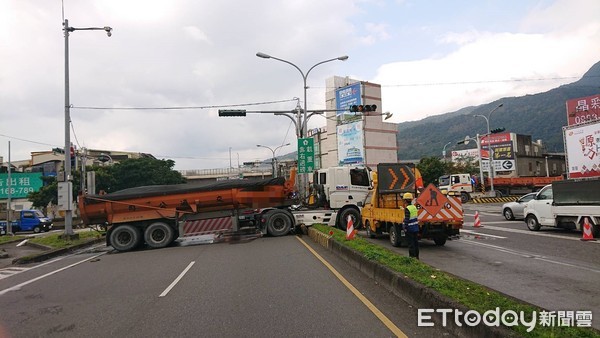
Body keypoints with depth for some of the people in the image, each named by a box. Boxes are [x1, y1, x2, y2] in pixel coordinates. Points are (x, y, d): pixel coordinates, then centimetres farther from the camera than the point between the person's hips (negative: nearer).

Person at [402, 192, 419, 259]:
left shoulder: (407, 209, -18)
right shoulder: (414, 207, 8)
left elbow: (406, 220, -19)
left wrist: (405, 228, -14)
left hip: (410, 229, -8)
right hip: (415, 228, 8)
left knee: (411, 243, -2)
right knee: (415, 242, 14)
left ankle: (412, 256, 2)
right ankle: (416, 256, 22)